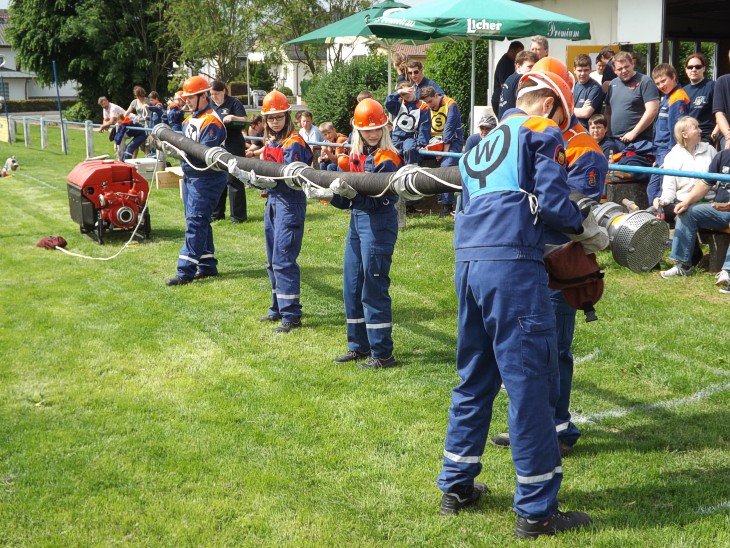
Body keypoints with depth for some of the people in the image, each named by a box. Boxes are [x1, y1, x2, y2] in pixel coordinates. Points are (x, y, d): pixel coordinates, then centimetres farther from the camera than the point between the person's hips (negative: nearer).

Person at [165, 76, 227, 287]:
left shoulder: (211, 122, -16)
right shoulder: (191, 119, 15)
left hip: (206, 178, -10)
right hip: (190, 175, 10)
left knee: (195, 222, -11)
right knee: (199, 222, 13)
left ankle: (186, 271, -12)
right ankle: (207, 266, 22)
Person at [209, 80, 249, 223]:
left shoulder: (234, 103, -4)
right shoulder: (211, 106, 14)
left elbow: (245, 121, -10)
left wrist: (233, 117, -27)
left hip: (233, 147, -6)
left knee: (234, 181, -4)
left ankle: (238, 216, 1)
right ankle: (217, 213, 20)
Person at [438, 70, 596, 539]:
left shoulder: (483, 145, 26)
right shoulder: (541, 132, 3)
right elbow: (552, 200, -9)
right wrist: (584, 228, 10)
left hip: (469, 265, 8)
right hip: (514, 269, -8)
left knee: (475, 380, 18)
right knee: (531, 386, -2)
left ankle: (457, 486, 27)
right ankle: (537, 510, 4)